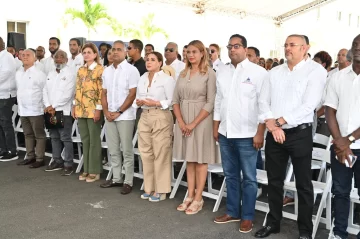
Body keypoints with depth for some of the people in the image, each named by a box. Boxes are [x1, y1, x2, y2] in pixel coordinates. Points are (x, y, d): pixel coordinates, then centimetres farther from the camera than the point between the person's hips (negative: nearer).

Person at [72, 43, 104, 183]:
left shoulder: (100, 70, -7)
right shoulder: (80, 70, 14)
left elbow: (102, 91, -11)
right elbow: (77, 90, 16)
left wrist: (98, 109, -16)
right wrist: (74, 106, 11)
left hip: (93, 110, -6)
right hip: (81, 110, 7)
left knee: (94, 141, 2)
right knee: (85, 140, 11)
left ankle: (94, 171, 11)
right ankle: (86, 169, 21)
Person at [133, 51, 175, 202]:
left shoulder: (167, 79, -6)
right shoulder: (142, 78, 14)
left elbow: (172, 101, -10)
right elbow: (137, 97, 17)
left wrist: (156, 103, -19)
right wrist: (138, 102, -4)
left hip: (161, 117, -7)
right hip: (144, 117, 7)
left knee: (160, 154, -2)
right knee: (146, 153, 9)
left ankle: (160, 190, 7)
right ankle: (149, 188, 21)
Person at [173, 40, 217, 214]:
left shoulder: (209, 73, -7)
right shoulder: (183, 73, 9)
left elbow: (210, 102, -12)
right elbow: (175, 99, 7)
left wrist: (194, 123, -15)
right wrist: (180, 121, -6)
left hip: (201, 120, -5)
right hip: (183, 120, 5)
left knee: (200, 159, 3)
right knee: (189, 159, 11)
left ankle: (198, 199, 12)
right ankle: (190, 196, 19)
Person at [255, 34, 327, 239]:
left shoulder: (316, 70, -4)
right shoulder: (275, 72, 11)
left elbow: (309, 105, -14)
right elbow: (264, 101, 5)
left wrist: (279, 122, -13)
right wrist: (272, 125, -11)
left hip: (300, 134, -4)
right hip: (274, 134, 5)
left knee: (303, 184, 6)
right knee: (274, 181, 14)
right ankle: (273, 222, 29)